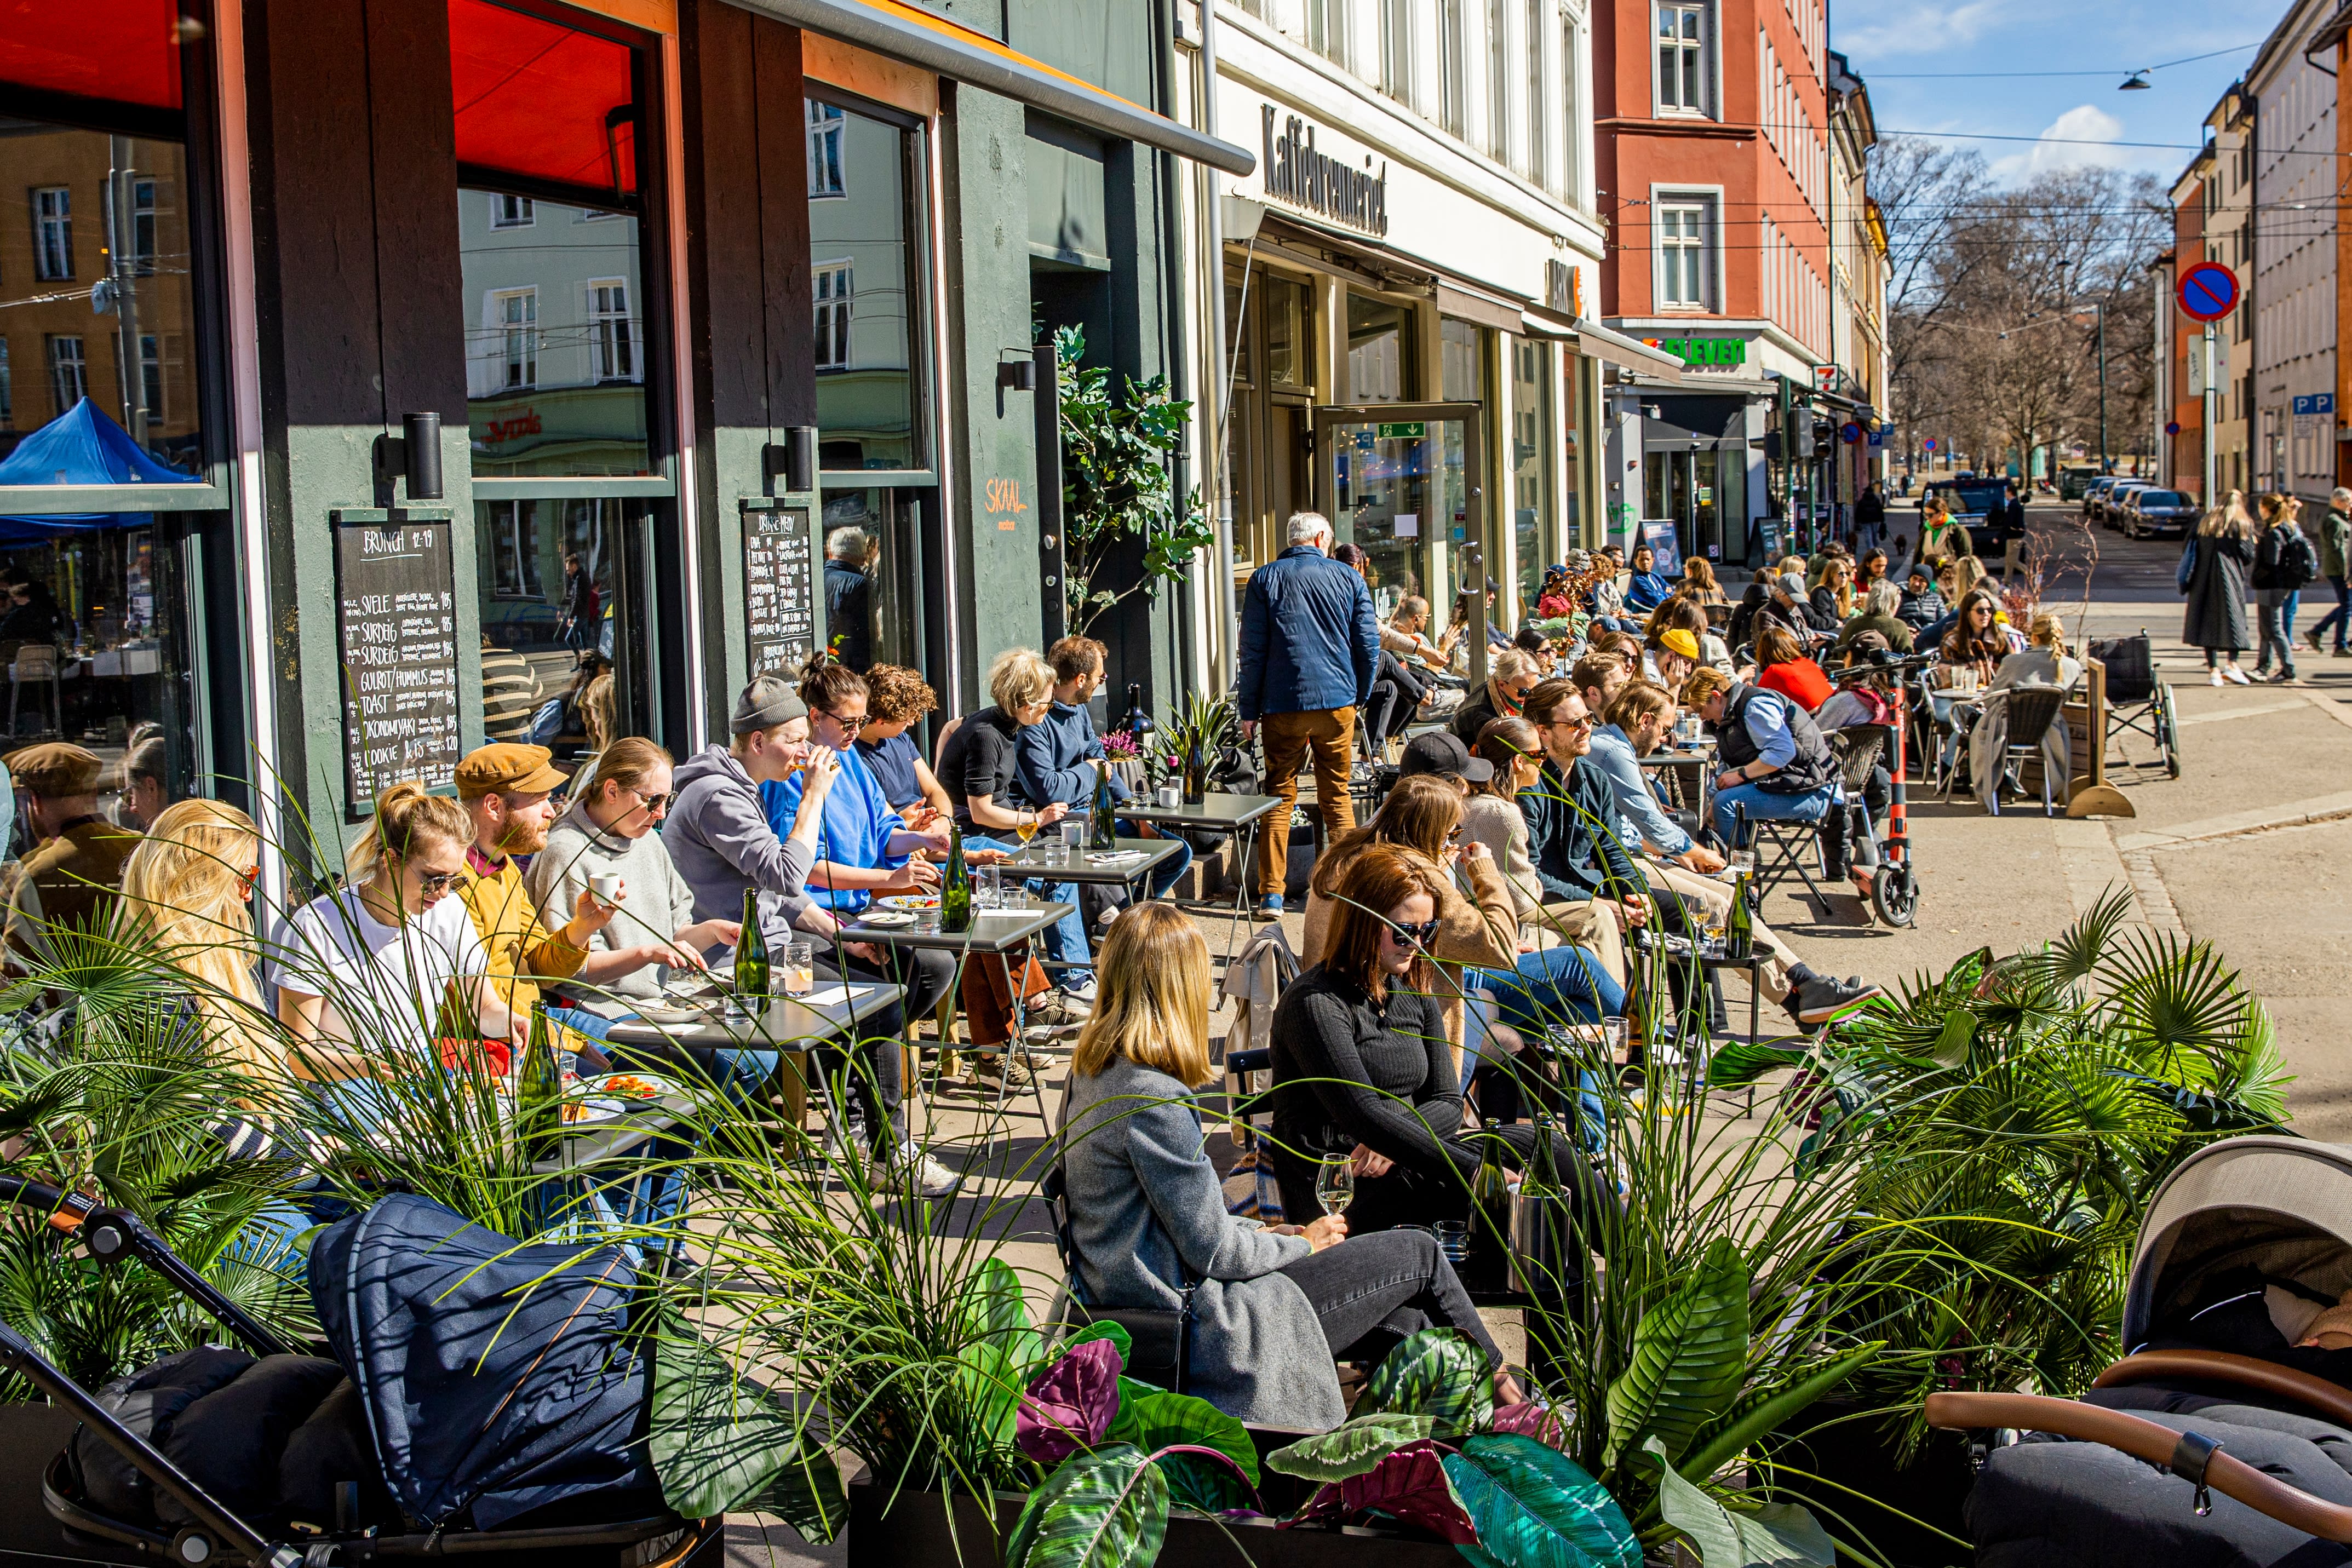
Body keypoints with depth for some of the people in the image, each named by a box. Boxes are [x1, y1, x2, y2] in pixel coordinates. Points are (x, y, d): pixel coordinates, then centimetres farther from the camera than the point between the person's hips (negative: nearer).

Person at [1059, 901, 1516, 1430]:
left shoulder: (1092, 1073, 4)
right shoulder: (1155, 1100, -25)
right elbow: (1214, 1251, -19)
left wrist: (1265, 1232, 10)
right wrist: (1302, 1244, -1)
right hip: (1191, 1325, -9)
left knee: (1410, 1320, 14)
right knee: (1420, 1253, 6)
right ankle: (1500, 1391, 29)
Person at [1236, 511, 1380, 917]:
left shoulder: (1265, 579, 2)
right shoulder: (1347, 578, 5)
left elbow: (1252, 650, -1)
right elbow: (1369, 644, 4)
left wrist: (1249, 711, 3)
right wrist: (1361, 696, 17)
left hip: (1283, 703, -1)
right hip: (1337, 701, 1)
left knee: (1279, 796, 5)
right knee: (1338, 796, 11)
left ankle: (1271, 895, 0)